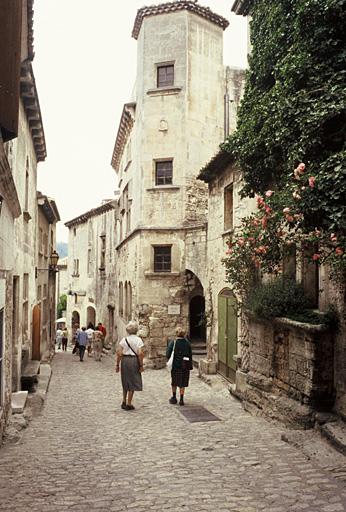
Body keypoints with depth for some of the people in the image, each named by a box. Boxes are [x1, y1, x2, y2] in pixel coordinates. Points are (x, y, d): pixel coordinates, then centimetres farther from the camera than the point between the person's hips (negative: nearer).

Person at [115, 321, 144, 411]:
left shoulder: (124, 340, 3)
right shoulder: (138, 340, -7)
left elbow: (118, 353, -1)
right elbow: (140, 354, -13)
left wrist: (117, 364, 6)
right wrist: (141, 365, -6)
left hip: (124, 360, 4)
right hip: (134, 360, -4)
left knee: (125, 382, 19)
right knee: (132, 382, 7)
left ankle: (124, 402, 25)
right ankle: (128, 404, 10)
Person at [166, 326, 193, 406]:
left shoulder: (172, 342, -10)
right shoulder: (187, 343, -2)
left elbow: (168, 354, -13)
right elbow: (190, 355, 2)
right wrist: (190, 366, 9)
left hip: (175, 365, -2)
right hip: (185, 366, 2)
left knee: (174, 382, 16)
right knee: (182, 383, 9)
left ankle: (174, 397, 25)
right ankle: (181, 399, 9)